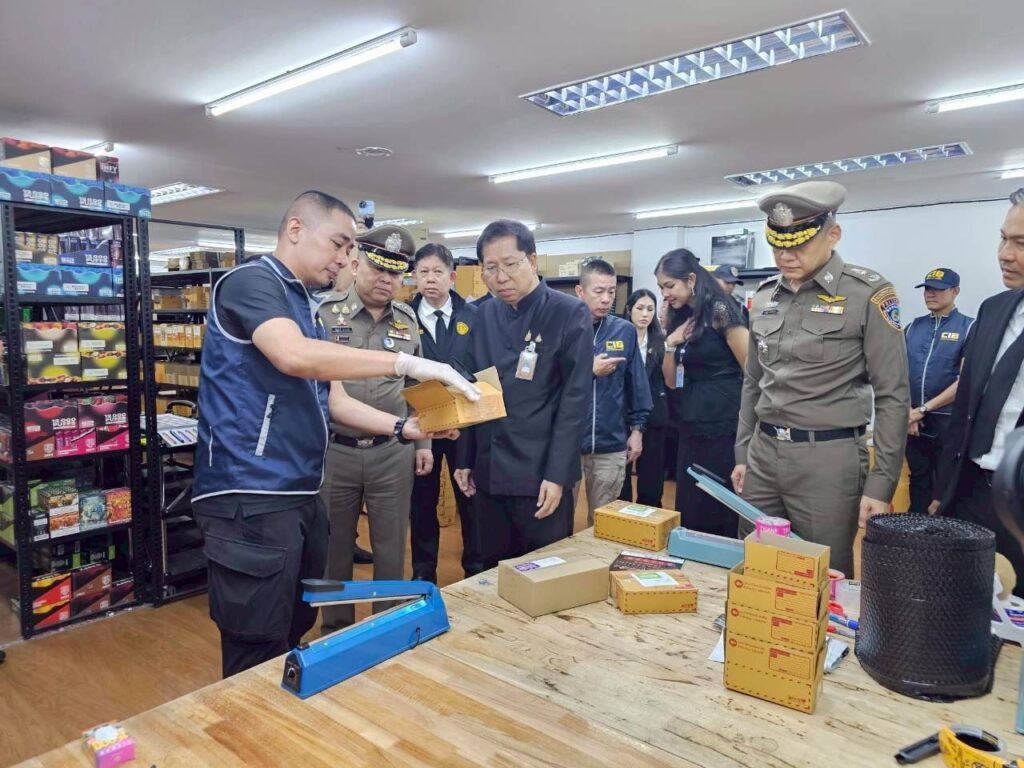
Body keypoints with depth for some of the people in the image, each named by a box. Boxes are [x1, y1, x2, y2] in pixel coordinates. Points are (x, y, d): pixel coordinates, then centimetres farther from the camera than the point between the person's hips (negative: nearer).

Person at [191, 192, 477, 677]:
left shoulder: (304, 306, 18)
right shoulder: (251, 282, -10)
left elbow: (333, 402, 16)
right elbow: (294, 356, -30)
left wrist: (405, 427, 3)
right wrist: (405, 363, -27)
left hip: (300, 496, 9)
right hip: (250, 498, -9)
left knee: (294, 637, 20)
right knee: (259, 661, 1)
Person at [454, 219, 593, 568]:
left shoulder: (570, 313, -8)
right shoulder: (485, 314, 7)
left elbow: (575, 399, -12)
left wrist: (557, 475, -15)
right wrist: (465, 459, 9)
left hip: (541, 474, -5)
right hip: (488, 472, 5)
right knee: (494, 572, 17)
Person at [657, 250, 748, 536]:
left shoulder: (719, 311, -11)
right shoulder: (681, 319, 11)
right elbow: (672, 382, 12)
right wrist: (670, 345, -3)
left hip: (724, 424, -7)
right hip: (691, 426, 8)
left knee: (722, 511, 2)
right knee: (689, 510, 13)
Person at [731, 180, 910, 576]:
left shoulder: (868, 294, -8)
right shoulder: (765, 296, 7)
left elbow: (892, 396, -8)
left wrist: (881, 484, -11)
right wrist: (742, 453, 13)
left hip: (827, 458, -5)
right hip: (763, 453, 5)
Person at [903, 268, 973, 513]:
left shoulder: (968, 327, -3)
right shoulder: (913, 327, 9)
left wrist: (924, 409, -12)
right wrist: (907, 410, -7)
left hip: (948, 420, -4)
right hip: (912, 419, 4)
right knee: (918, 479, 13)